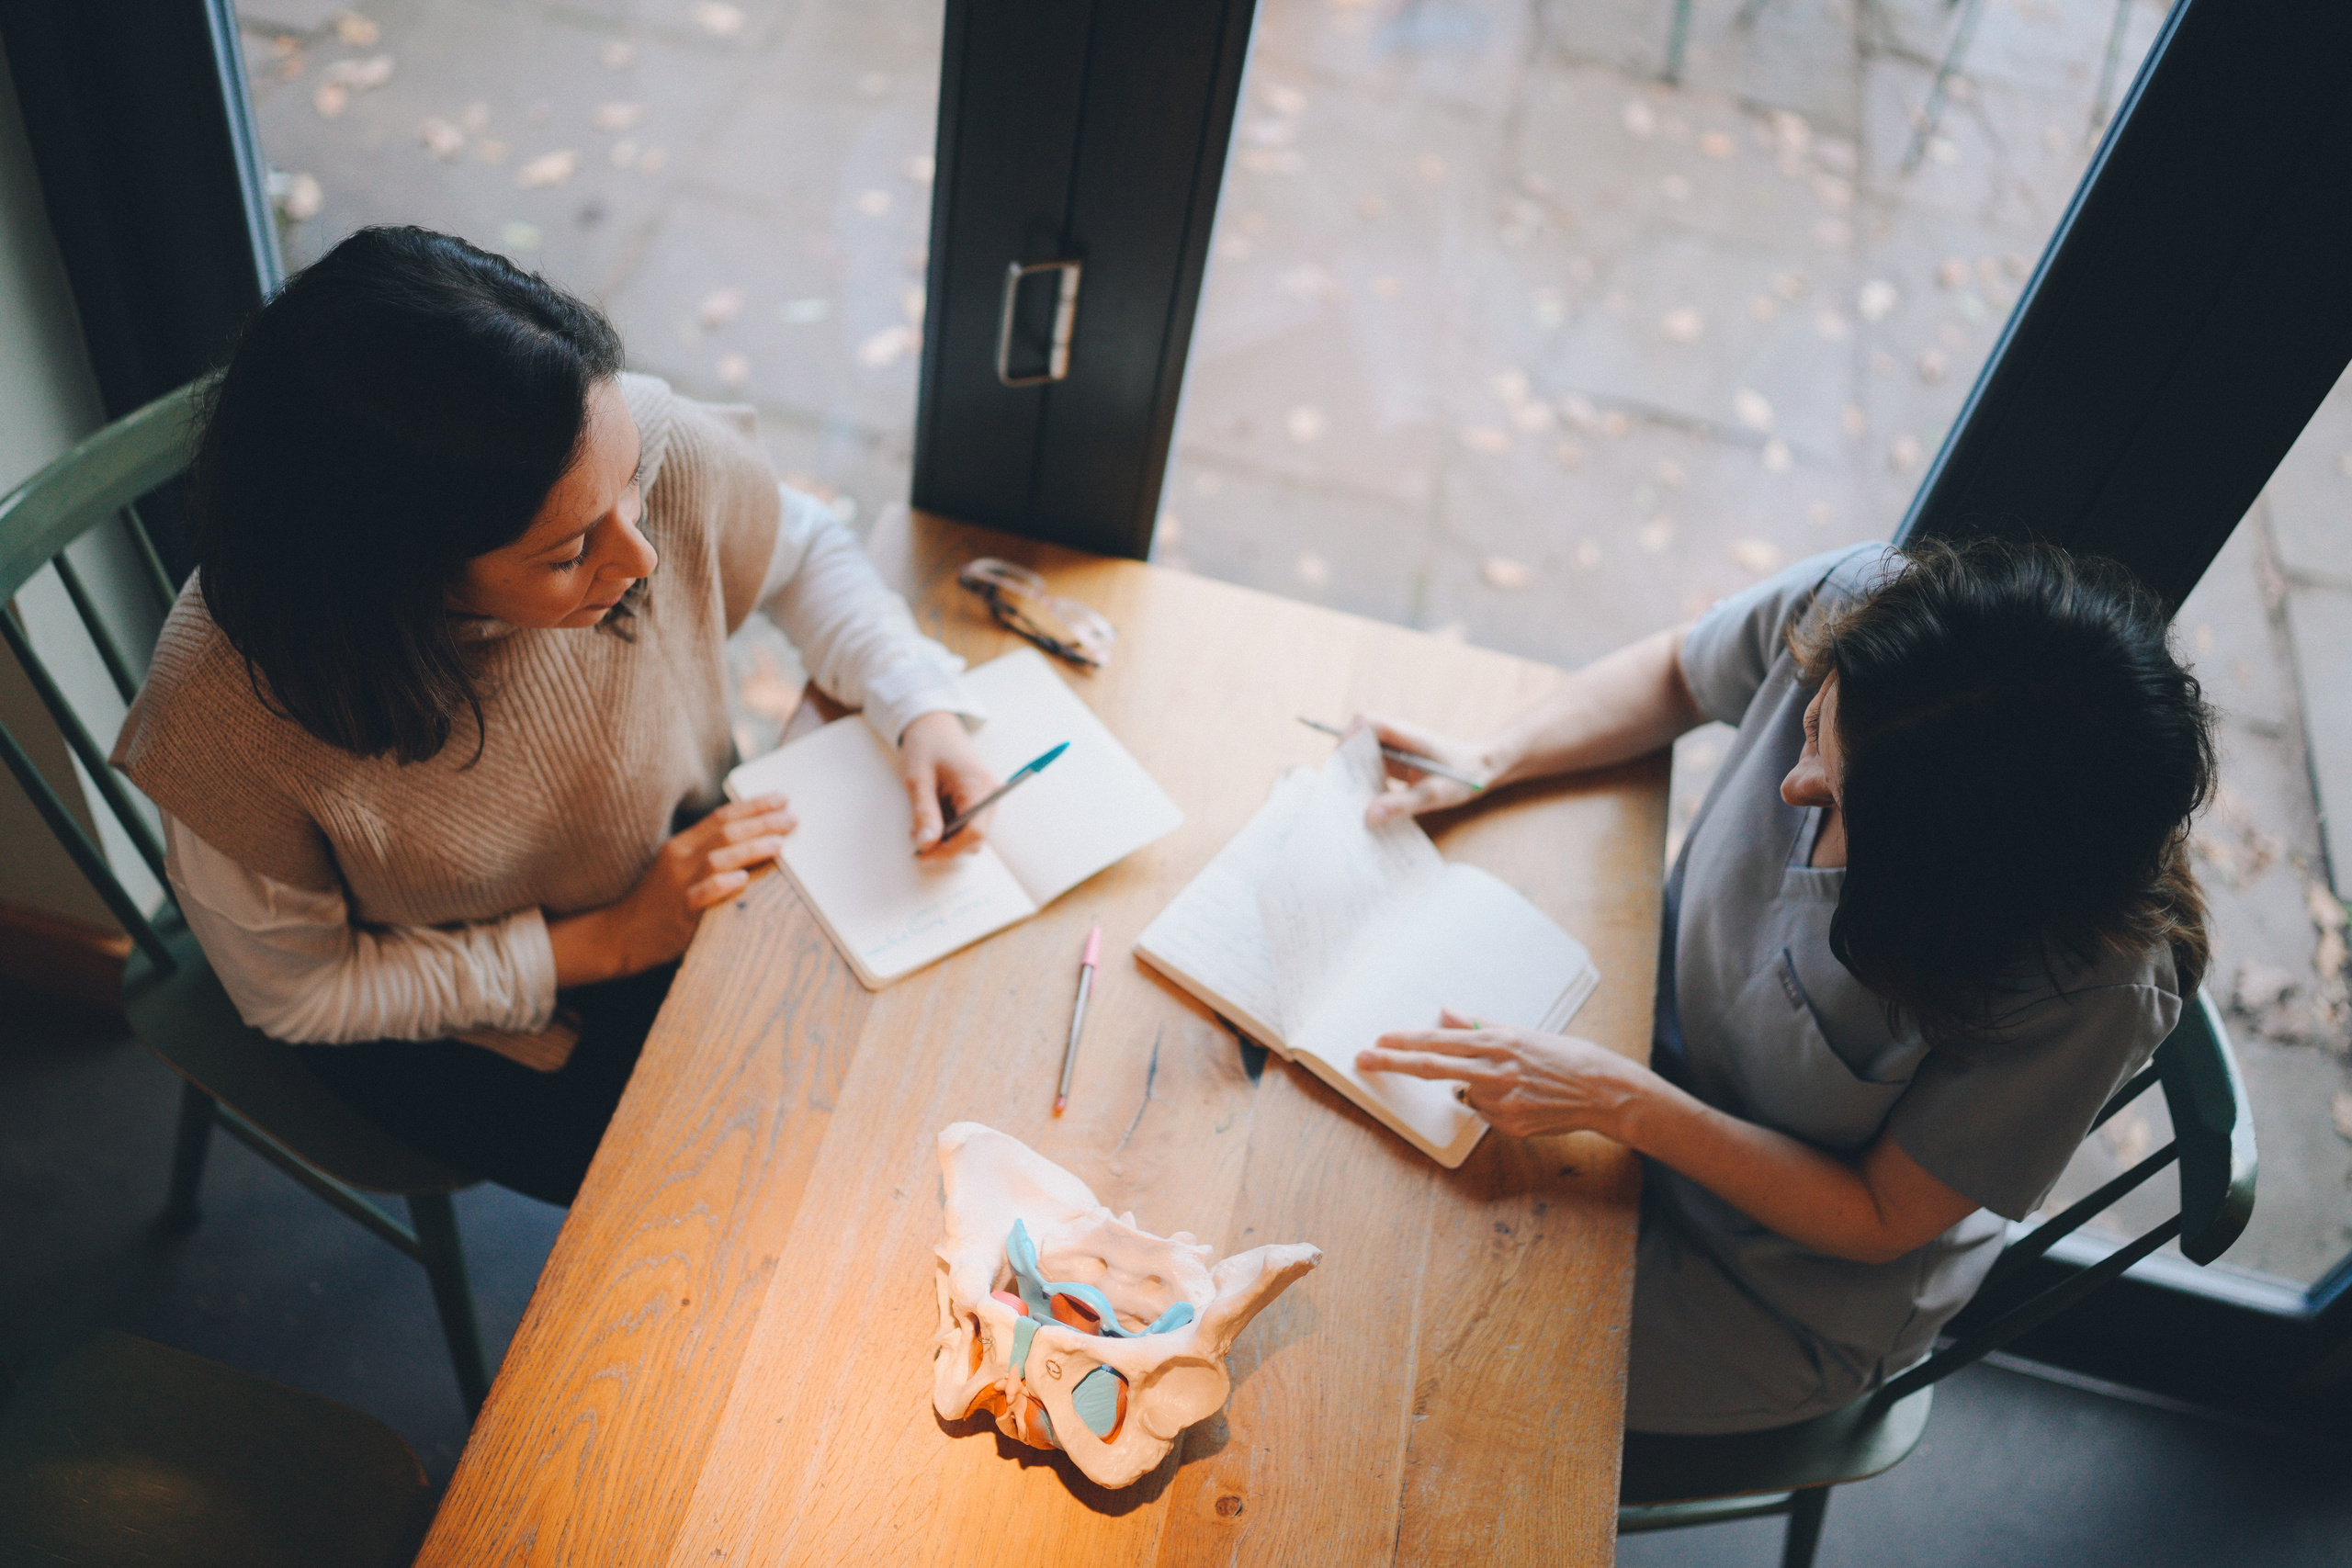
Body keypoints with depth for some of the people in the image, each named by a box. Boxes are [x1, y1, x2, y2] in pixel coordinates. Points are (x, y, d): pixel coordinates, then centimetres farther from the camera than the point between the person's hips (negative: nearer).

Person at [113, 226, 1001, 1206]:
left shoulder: (654, 449, -30)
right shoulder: (230, 711, -36)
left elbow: (800, 549, -4)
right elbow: (296, 990, -18)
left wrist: (922, 706, -21)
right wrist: (605, 944, -22)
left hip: (688, 861, 4)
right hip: (444, 1021, -3)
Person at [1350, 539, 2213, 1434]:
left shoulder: (2093, 985, -36)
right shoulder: (1857, 603, -26)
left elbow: (1878, 1218, -21)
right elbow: (1675, 673, -1)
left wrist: (1622, 1106, -31)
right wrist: (1486, 762, -15)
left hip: (1791, 1296, -4)